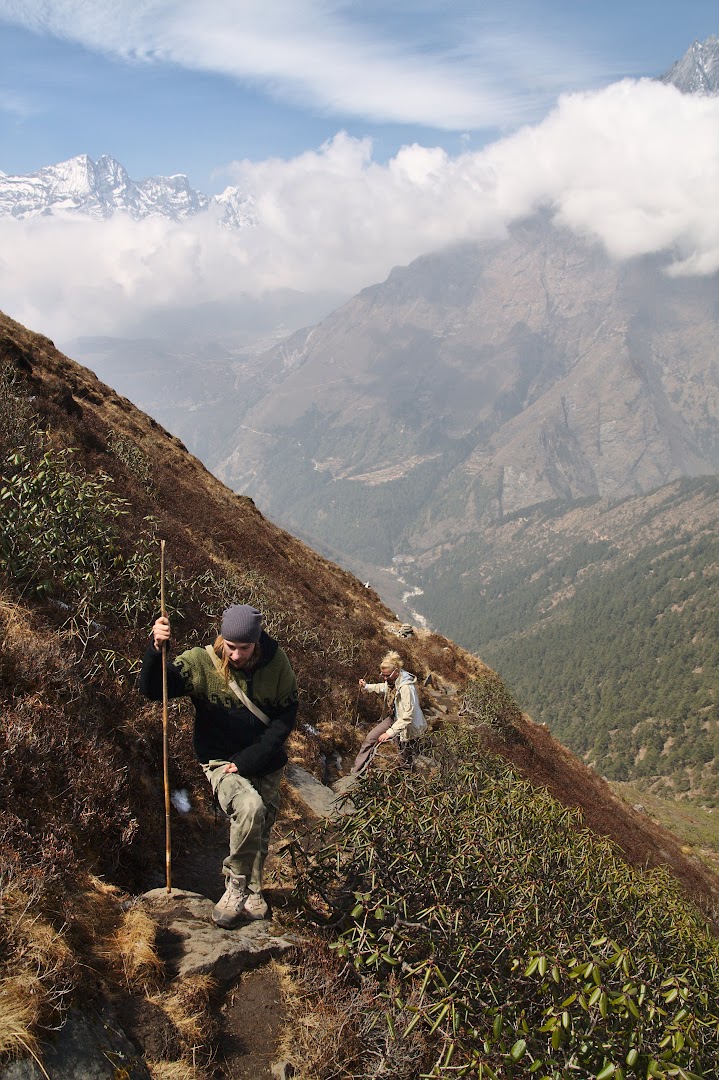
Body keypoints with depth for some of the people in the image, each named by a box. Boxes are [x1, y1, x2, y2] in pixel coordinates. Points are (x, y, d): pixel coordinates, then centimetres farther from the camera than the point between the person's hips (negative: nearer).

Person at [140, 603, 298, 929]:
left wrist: (246, 761, -14)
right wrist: (156, 649, -46)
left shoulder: (276, 663, -11)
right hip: (221, 761, -3)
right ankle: (236, 885, -8)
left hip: (266, 765, 3)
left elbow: (285, 718, -7)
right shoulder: (202, 663, -16)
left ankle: (250, 894, 39)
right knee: (250, 807, -29)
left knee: (260, 834, 13)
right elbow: (152, 688, -26)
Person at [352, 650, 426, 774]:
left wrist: (390, 732, -31)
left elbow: (408, 716, -32)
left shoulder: (406, 687, -33)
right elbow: (383, 688, 19)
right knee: (370, 738, 7)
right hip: (393, 717, 9)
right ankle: (356, 771, 19)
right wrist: (366, 686, 4)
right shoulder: (392, 680, -8)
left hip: (406, 724, -8)